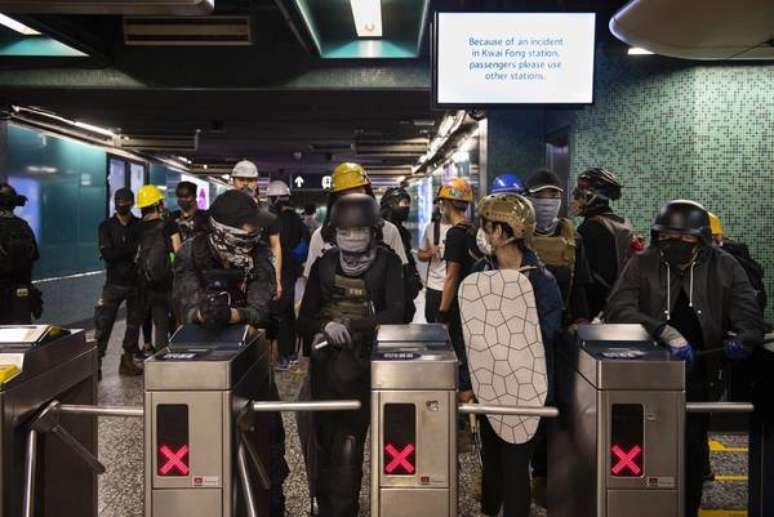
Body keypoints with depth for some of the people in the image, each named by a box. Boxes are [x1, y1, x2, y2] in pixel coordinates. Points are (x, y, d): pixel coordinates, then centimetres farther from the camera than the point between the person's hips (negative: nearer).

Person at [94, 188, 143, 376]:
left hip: (136, 282, 1)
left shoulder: (140, 225, 5)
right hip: (114, 282, -1)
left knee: (134, 323, 7)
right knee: (103, 322, -7)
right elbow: (107, 254, -9)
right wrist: (132, 249, -17)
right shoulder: (107, 226, 3)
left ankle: (129, 361, 16)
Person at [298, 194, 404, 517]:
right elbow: (304, 319, 4)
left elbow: (395, 314, -14)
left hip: (365, 363, -2)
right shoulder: (324, 264, 3)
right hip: (326, 363, 3)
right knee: (324, 442, 8)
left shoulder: (387, 263, -4)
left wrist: (350, 326, -23)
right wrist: (326, 325, -18)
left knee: (349, 442, -8)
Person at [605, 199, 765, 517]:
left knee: (692, 452, 9)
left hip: (699, 378, 1)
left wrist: (742, 339, -28)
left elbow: (749, 316, -4)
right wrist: (665, 331, -32)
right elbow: (618, 309, -18)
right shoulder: (641, 264, -6)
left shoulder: (724, 268, -1)